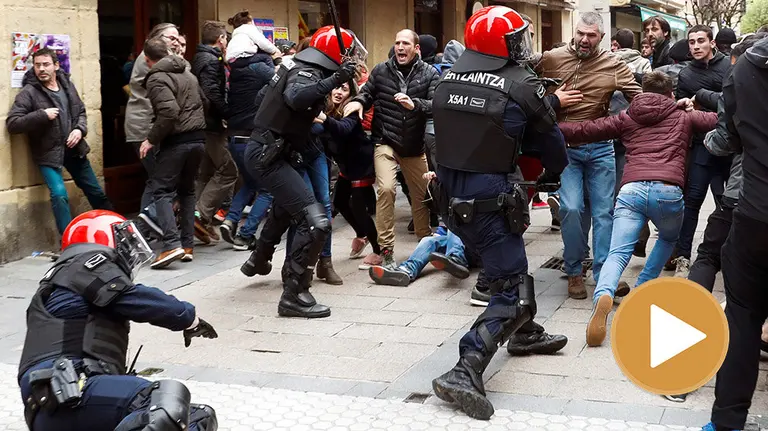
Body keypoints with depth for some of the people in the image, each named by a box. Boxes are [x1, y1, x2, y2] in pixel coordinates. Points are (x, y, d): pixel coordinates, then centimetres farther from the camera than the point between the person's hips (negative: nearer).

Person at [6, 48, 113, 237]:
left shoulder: (67, 85, 4)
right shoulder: (28, 93, -12)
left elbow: (81, 112, 15)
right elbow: (11, 123, -16)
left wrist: (80, 129, -6)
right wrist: (42, 115, -25)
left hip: (74, 149, 5)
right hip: (48, 153, -5)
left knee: (96, 192, 14)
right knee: (59, 194, -21)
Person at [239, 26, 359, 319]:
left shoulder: (296, 70, 11)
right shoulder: (307, 75, -16)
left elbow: (262, 97, 24)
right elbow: (296, 98, -40)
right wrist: (333, 81, -43)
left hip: (263, 150, 11)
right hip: (268, 156, -11)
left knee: (285, 207, 36)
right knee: (316, 222, -17)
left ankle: (258, 260, 56)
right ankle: (294, 296, -14)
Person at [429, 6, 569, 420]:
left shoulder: (447, 80, 1)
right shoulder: (523, 86, -11)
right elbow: (550, 140, 3)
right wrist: (553, 173, 24)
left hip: (450, 196, 7)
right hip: (490, 200, -7)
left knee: (509, 257, 29)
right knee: (511, 291, 0)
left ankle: (524, 330, 43)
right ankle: (465, 371, -14)